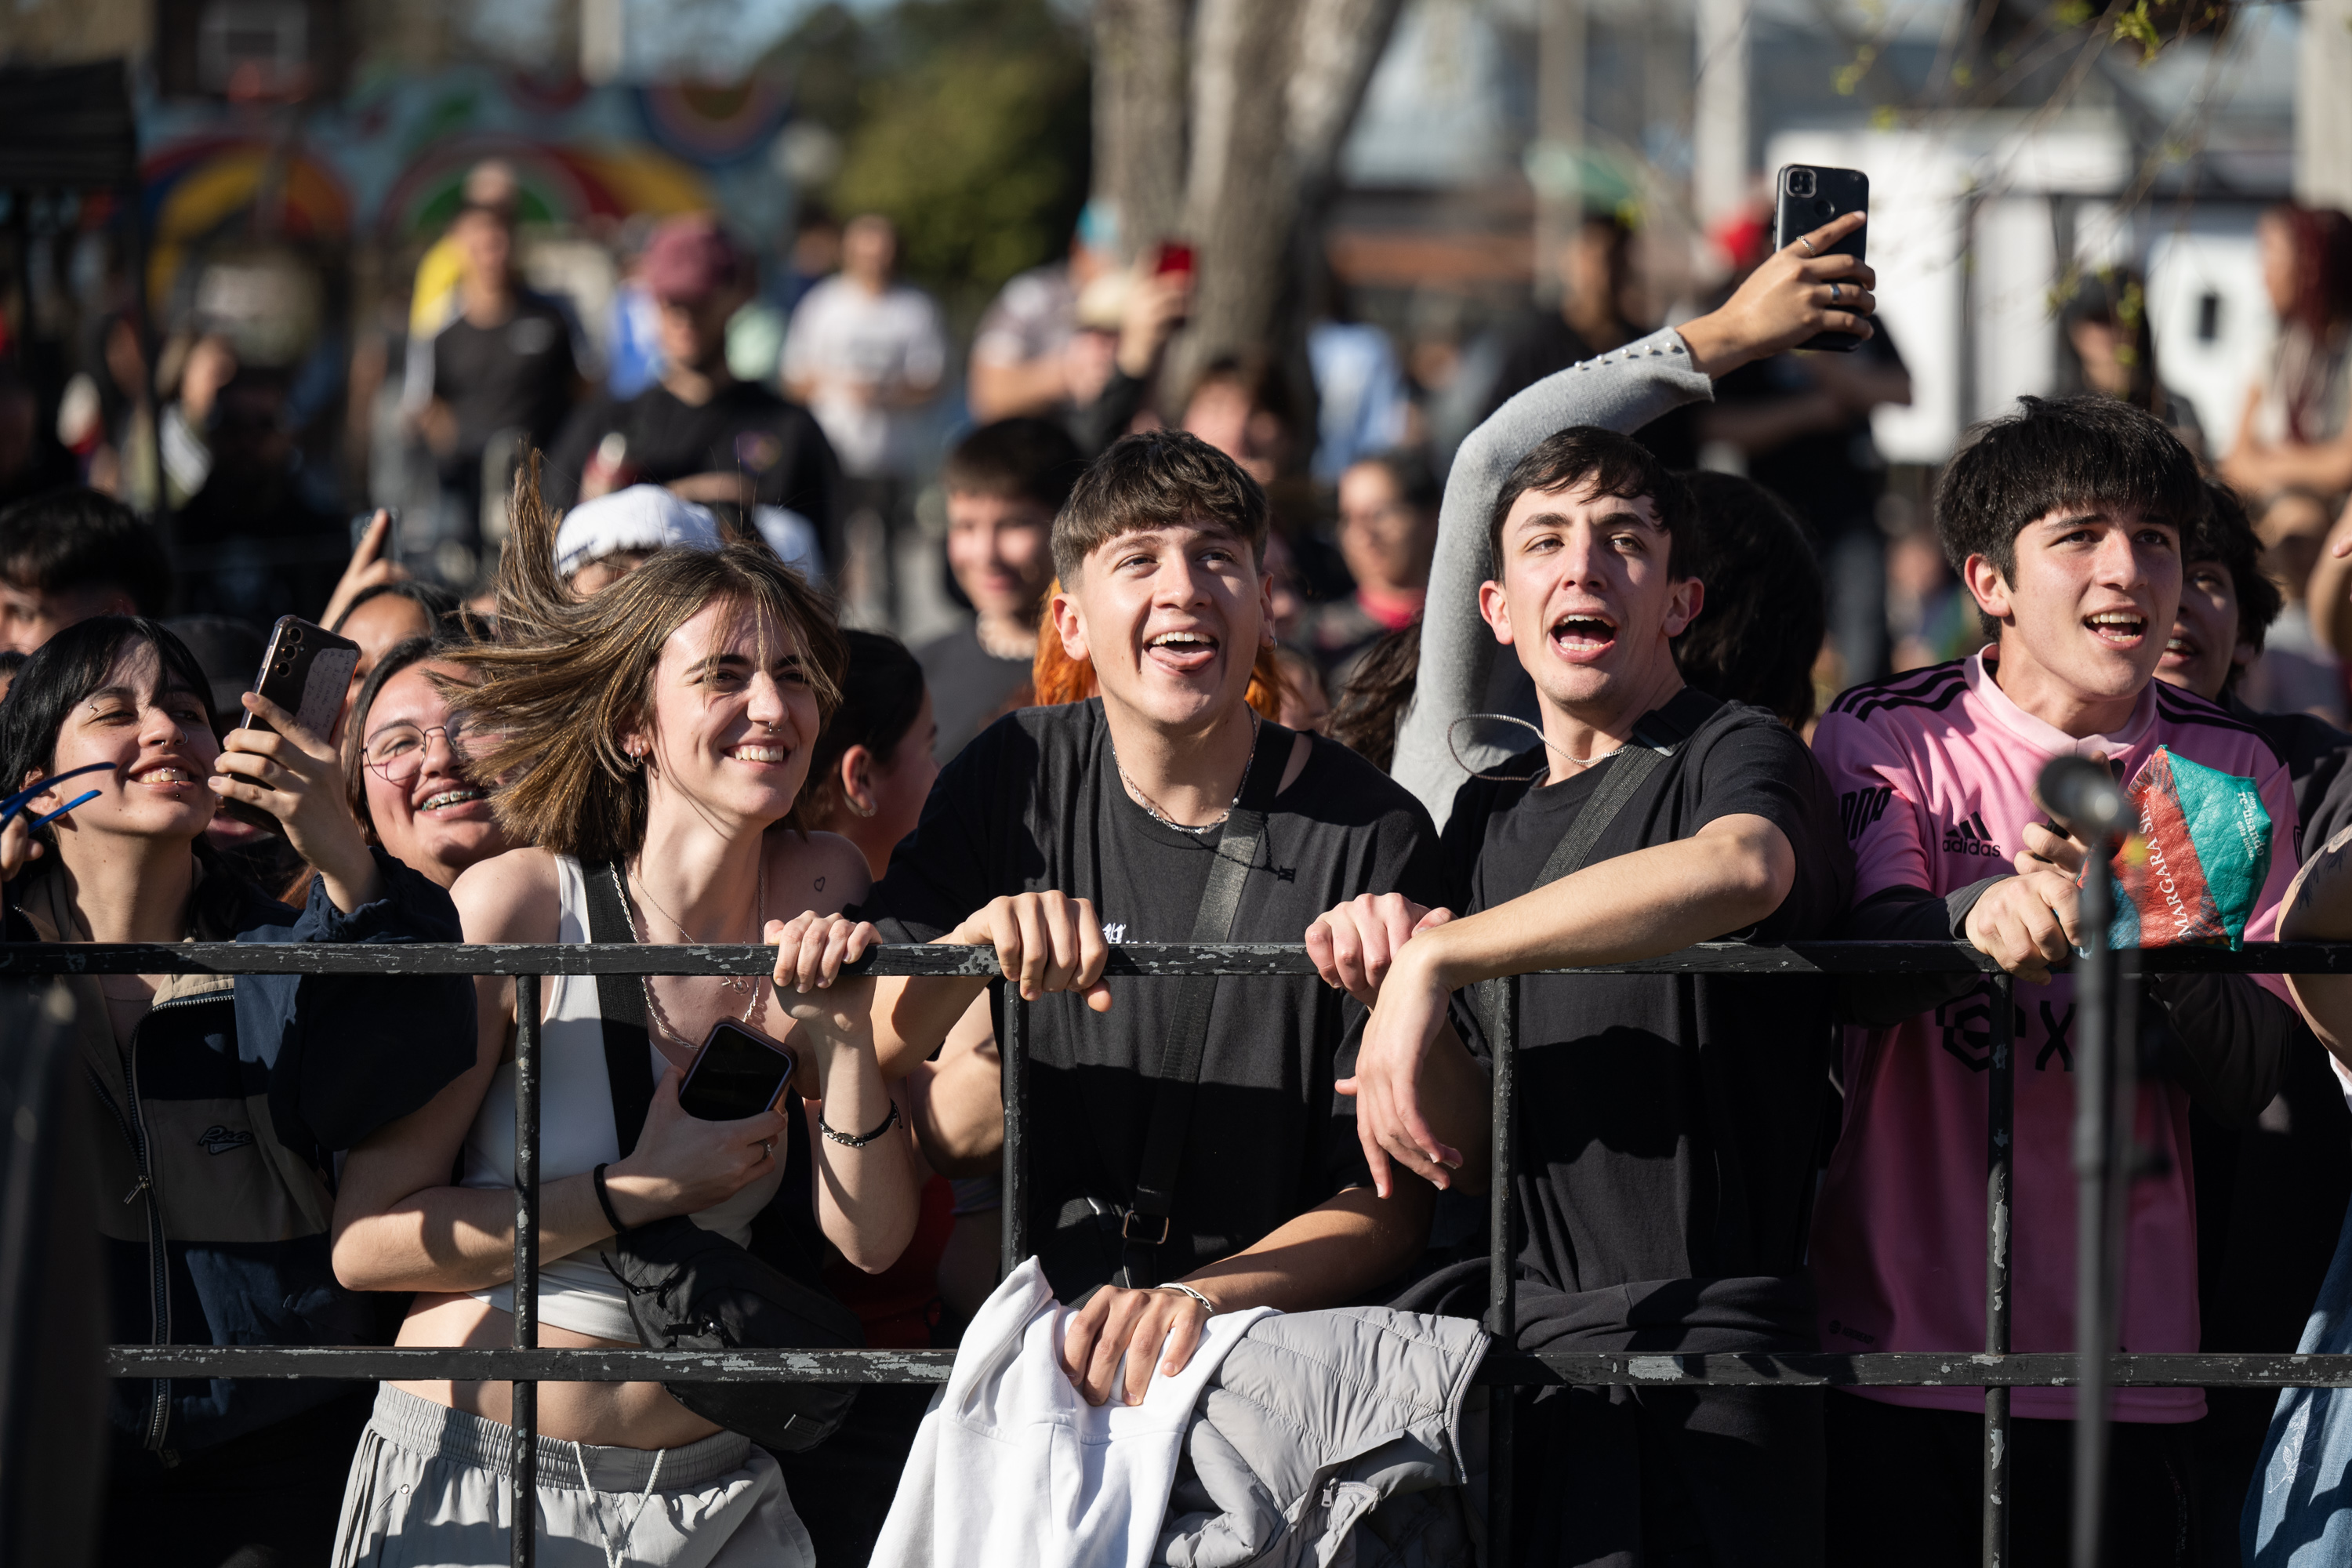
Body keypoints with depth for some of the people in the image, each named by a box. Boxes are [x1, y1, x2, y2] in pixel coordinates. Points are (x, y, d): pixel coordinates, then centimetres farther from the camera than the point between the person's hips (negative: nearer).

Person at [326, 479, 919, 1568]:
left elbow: (871, 1239, -1)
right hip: (476, 1478, -4)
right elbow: (366, 1241, -12)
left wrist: (845, 1031, -17)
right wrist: (646, 1190, -13)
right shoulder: (522, 905, -10)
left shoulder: (818, 893, 2)